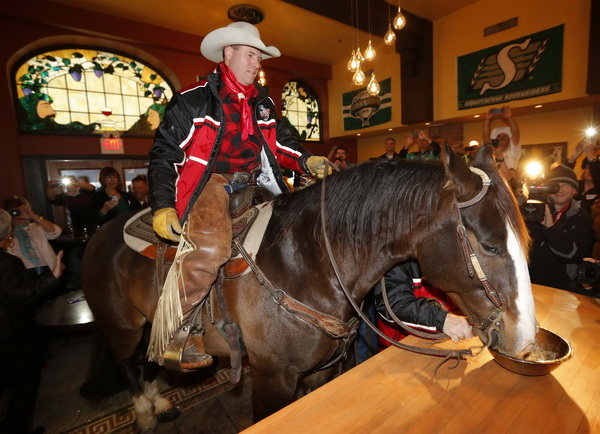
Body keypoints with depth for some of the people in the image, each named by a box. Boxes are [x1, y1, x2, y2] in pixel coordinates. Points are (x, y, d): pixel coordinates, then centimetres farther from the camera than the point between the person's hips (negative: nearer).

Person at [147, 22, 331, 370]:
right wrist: (162, 207, -10)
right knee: (211, 247, -33)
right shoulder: (194, 100, 0)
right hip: (208, 184, -6)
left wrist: (308, 161, 1)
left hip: (253, 185, 7)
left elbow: (282, 142, 22)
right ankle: (173, 331, -11)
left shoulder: (263, 103, 17)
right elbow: (164, 154, -1)